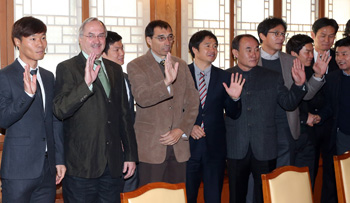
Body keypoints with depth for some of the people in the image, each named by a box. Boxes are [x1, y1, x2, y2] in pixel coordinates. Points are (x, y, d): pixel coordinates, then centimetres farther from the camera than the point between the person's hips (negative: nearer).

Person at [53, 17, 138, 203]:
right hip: (81, 165, -4)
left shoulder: (115, 69, 14)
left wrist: (131, 155, 13)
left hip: (113, 164, 5)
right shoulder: (67, 68, -3)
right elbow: (60, 110, -17)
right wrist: (86, 83, -29)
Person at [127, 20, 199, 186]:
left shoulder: (181, 65, 12)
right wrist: (167, 82, -35)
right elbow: (142, 98, -19)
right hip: (150, 147, -4)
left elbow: (193, 102, 10)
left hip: (179, 145, 4)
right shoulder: (136, 66, -2)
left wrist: (181, 130, -3)